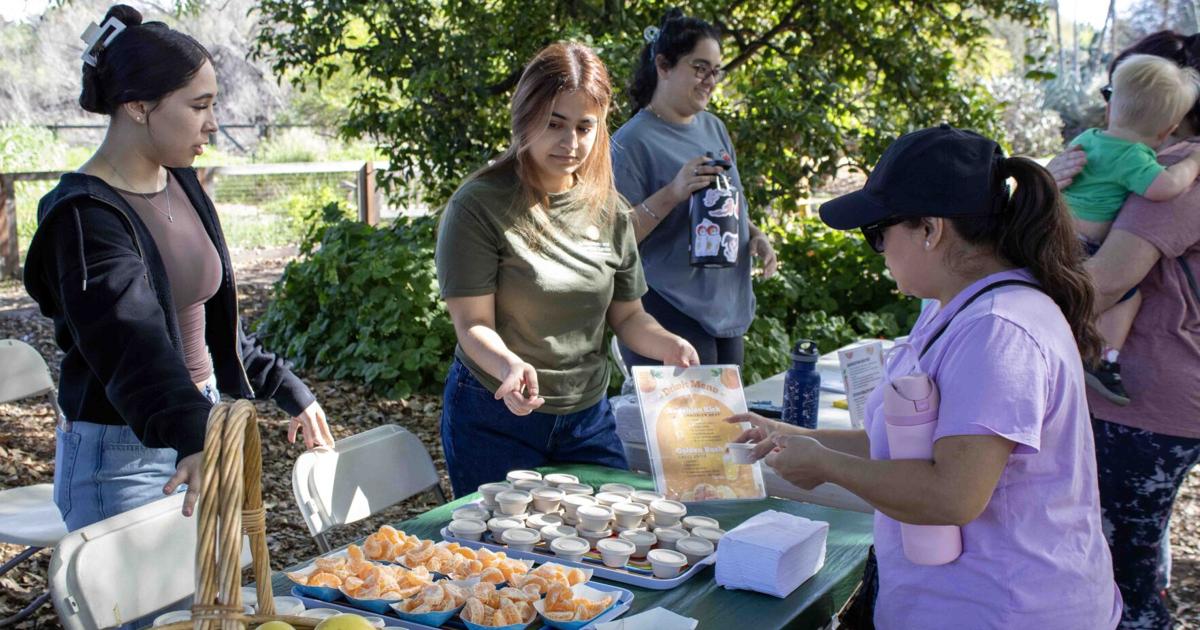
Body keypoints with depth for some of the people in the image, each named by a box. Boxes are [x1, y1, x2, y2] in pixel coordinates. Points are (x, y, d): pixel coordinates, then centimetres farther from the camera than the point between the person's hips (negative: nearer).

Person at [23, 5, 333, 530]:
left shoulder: (180, 184, 5)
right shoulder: (84, 215, -20)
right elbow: (132, 340, -36)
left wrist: (287, 391, 17)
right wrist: (192, 437, -51)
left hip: (198, 426, 8)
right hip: (119, 457, -8)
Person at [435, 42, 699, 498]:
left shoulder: (608, 209, 1)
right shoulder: (479, 205, -14)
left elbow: (626, 315, 8)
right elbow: (473, 325, -15)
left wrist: (669, 346, -13)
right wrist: (510, 365, -37)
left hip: (588, 417, 5)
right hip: (497, 415, -4)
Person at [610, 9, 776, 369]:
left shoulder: (714, 128, 10)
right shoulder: (633, 142, -13)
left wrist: (755, 235, 2)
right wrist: (673, 193, -28)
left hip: (729, 309, 8)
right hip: (670, 315, -7)